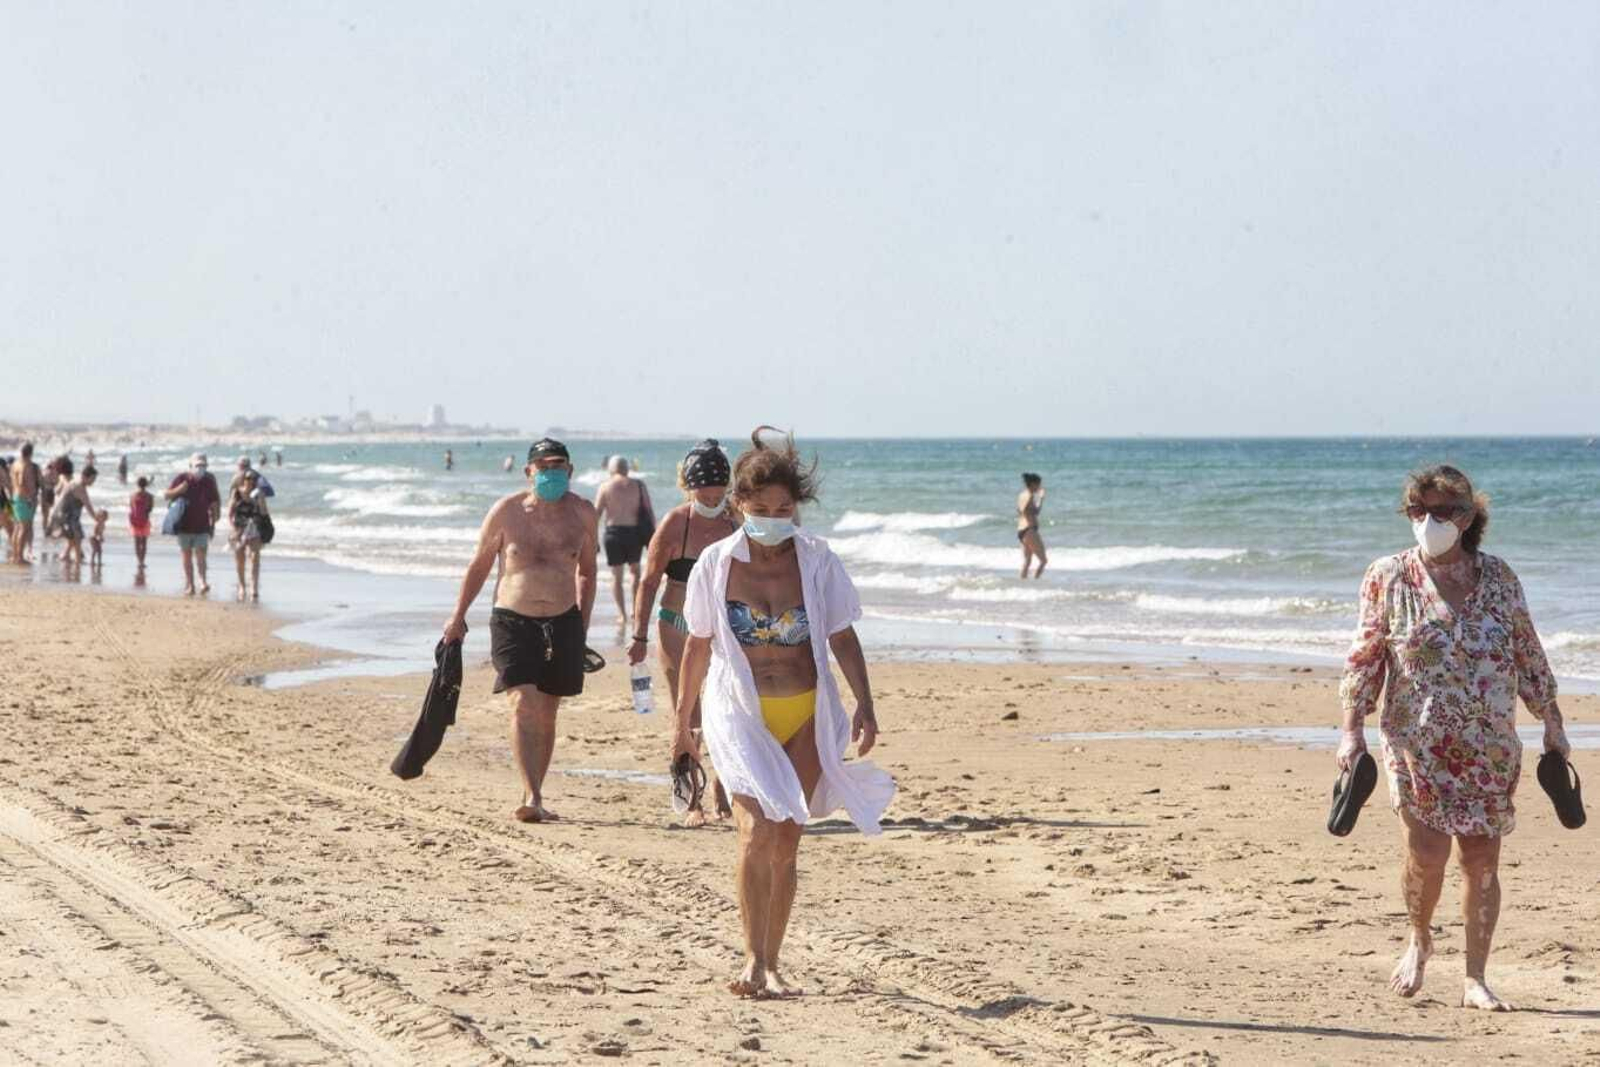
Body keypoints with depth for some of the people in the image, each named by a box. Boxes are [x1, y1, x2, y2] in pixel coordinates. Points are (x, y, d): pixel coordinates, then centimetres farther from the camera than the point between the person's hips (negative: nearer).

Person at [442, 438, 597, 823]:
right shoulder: (506, 511, -5)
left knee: (546, 713, 8)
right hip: (513, 620, -3)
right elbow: (479, 564, 7)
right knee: (523, 704, -18)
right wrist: (458, 615, 9)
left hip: (563, 622, 3)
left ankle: (531, 800, 19)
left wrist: (582, 624, 14)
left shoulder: (582, 513, 3)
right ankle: (532, 798, -23)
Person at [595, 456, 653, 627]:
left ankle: (622, 614, 1)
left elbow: (596, 514, -3)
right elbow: (649, 512, -1)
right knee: (634, 570, 21)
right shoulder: (638, 485, 2)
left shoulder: (605, 487, -1)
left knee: (616, 575, 9)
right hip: (635, 532, 1)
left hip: (614, 531, -1)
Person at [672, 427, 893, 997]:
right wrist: (682, 723, 13)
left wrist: (864, 704, -11)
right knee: (758, 831, -19)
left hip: (804, 715, 2)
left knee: (786, 844, 5)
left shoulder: (817, 560, -2)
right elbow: (698, 646, 7)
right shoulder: (716, 562, -2)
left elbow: (842, 637, 2)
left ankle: (770, 964, 16)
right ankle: (753, 958, -15)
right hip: (740, 714, -2)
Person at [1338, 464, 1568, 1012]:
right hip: (1417, 741, -2)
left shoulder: (1497, 577, 4)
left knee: (1482, 860, 2)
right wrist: (1352, 730, -2)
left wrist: (1552, 724, 12)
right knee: (1426, 852, -12)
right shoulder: (1388, 577, -1)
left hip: (1491, 746, 2)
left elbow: (1528, 655, 11)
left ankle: (1475, 980, 13)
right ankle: (1420, 940, 19)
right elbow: (1365, 658, 2)